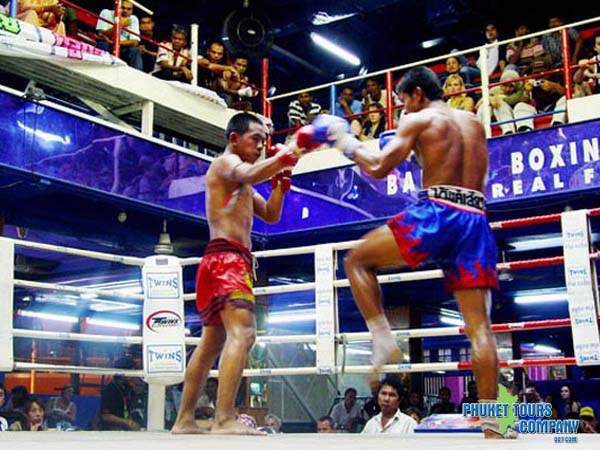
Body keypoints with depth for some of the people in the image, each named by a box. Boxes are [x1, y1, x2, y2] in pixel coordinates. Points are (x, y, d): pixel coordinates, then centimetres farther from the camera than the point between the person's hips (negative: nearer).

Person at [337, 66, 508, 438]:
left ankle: (383, 338, -5)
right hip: (476, 219, 6)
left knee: (358, 261, 12)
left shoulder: (418, 119, 5)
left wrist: (351, 147, 16)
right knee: (479, 324, 3)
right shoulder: (475, 123, 23)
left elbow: (379, 168, -3)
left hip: (437, 212, -6)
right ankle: (491, 424, -1)